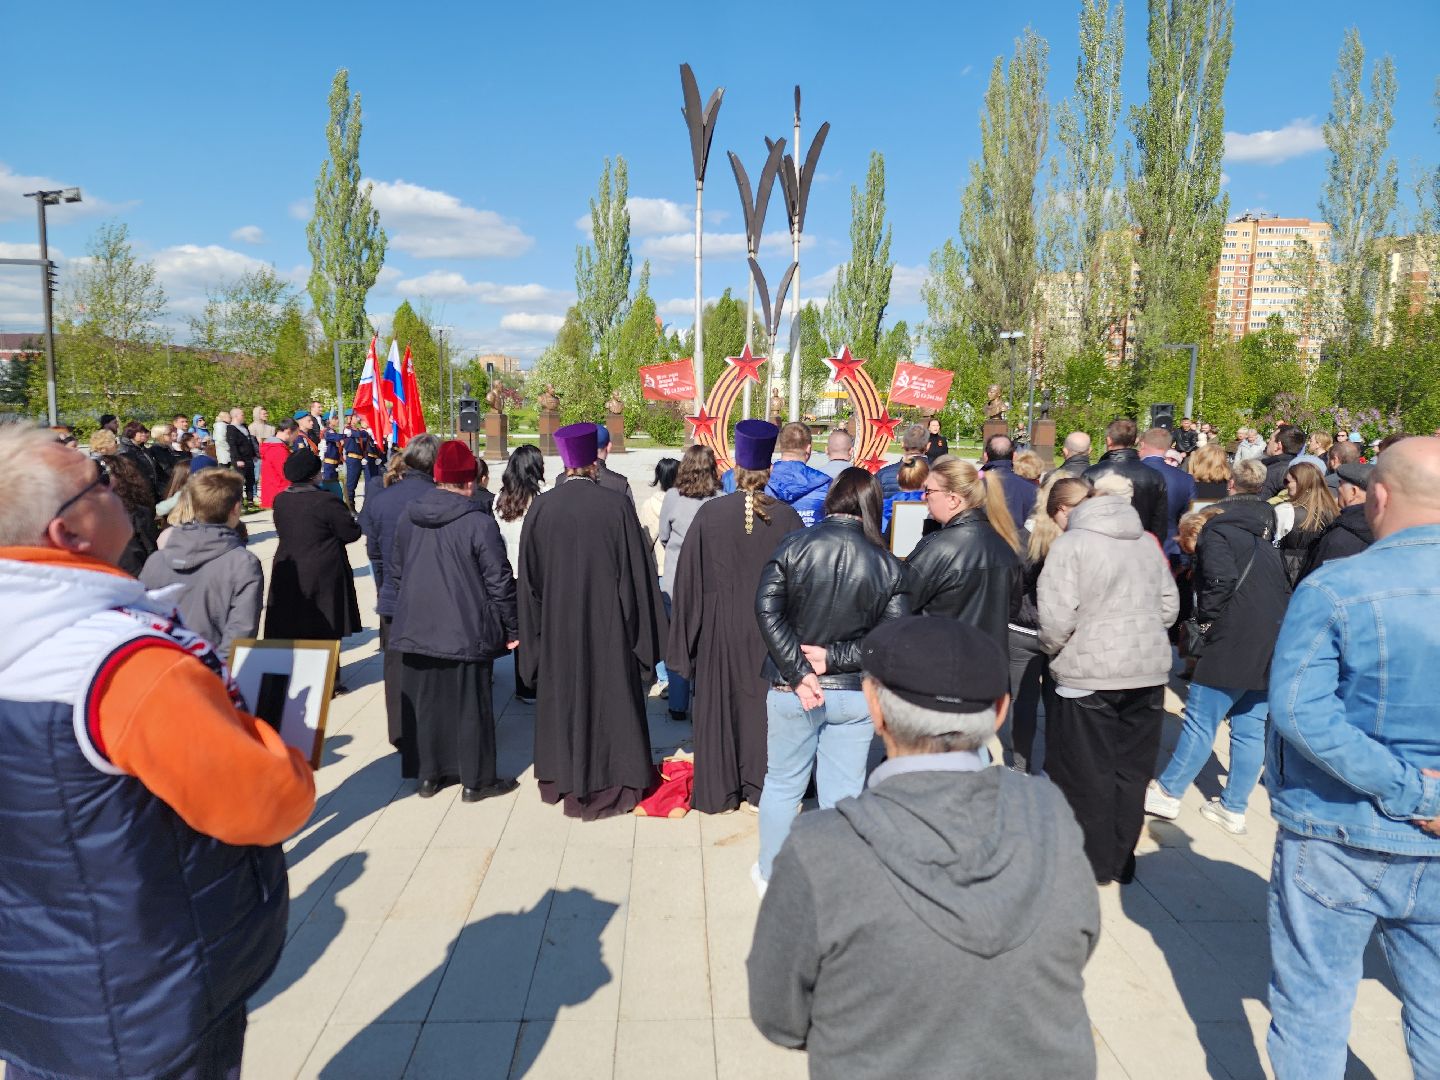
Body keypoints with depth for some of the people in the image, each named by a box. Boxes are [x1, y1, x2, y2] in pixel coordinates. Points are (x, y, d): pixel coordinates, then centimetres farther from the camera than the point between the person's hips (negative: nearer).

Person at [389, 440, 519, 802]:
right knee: (471, 705, 7)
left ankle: (429, 775, 27)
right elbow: (499, 581, -14)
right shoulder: (479, 523, -16)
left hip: (417, 629, 5)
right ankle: (476, 781, 18)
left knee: (426, 702, 16)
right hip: (467, 631, -5)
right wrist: (510, 628, -4)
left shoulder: (408, 518, 2)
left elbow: (394, 570, 13)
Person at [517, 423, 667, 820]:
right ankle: (607, 786, 19)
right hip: (607, 624, -3)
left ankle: (561, 780, 31)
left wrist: (536, 632, 13)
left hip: (556, 626, 3)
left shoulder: (540, 507, -6)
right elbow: (637, 572, -9)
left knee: (562, 696, 18)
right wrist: (642, 630, 1)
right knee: (608, 699, 9)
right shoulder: (616, 505, -13)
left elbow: (529, 578, 2)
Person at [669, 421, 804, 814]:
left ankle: (719, 791, 22)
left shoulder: (709, 514, -11)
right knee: (763, 704, 14)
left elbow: (688, 578, -6)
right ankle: (760, 789, 25)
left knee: (718, 704, 12)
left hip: (719, 626, 0)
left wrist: (686, 635, 5)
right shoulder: (786, 517, -10)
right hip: (770, 630, 1)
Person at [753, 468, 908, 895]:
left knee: (782, 784, 17)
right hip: (855, 695, 0)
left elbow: (767, 611, -14)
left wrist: (798, 673, -14)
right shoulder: (887, 565, -5)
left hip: (791, 690, 0)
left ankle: (769, 874, 34)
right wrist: (838, 658, -9)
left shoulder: (793, 545, -8)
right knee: (844, 793, 12)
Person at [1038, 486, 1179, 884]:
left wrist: (1051, 649, 3)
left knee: (1088, 774, 8)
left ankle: (1094, 864, 18)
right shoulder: (1147, 541, 9)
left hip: (1090, 672, -6)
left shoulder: (1069, 544, -9)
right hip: (1149, 671, 6)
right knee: (1132, 771, 15)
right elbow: (1169, 607, 11)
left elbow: (1057, 618, -16)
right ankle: (1122, 862, 26)